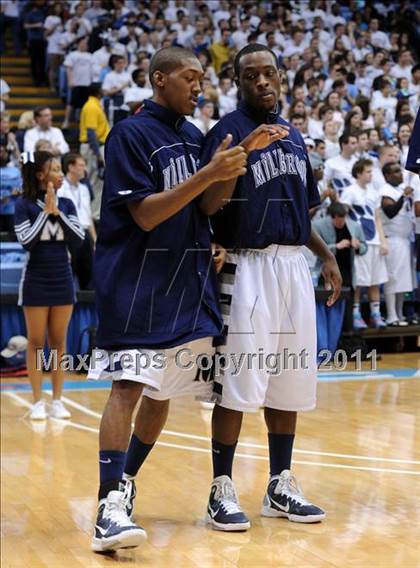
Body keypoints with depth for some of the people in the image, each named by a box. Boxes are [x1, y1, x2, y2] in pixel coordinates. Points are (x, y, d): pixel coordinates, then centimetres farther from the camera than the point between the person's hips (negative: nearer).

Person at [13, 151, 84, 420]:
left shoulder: (66, 204, 5)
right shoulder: (25, 204, -6)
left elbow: (79, 238, -3)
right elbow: (26, 241, -15)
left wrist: (57, 212, -11)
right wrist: (46, 211, -16)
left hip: (62, 280, 4)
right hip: (36, 281, -4)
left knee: (59, 342, 7)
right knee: (36, 343, 1)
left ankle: (57, 400, 12)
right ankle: (38, 402, 6)